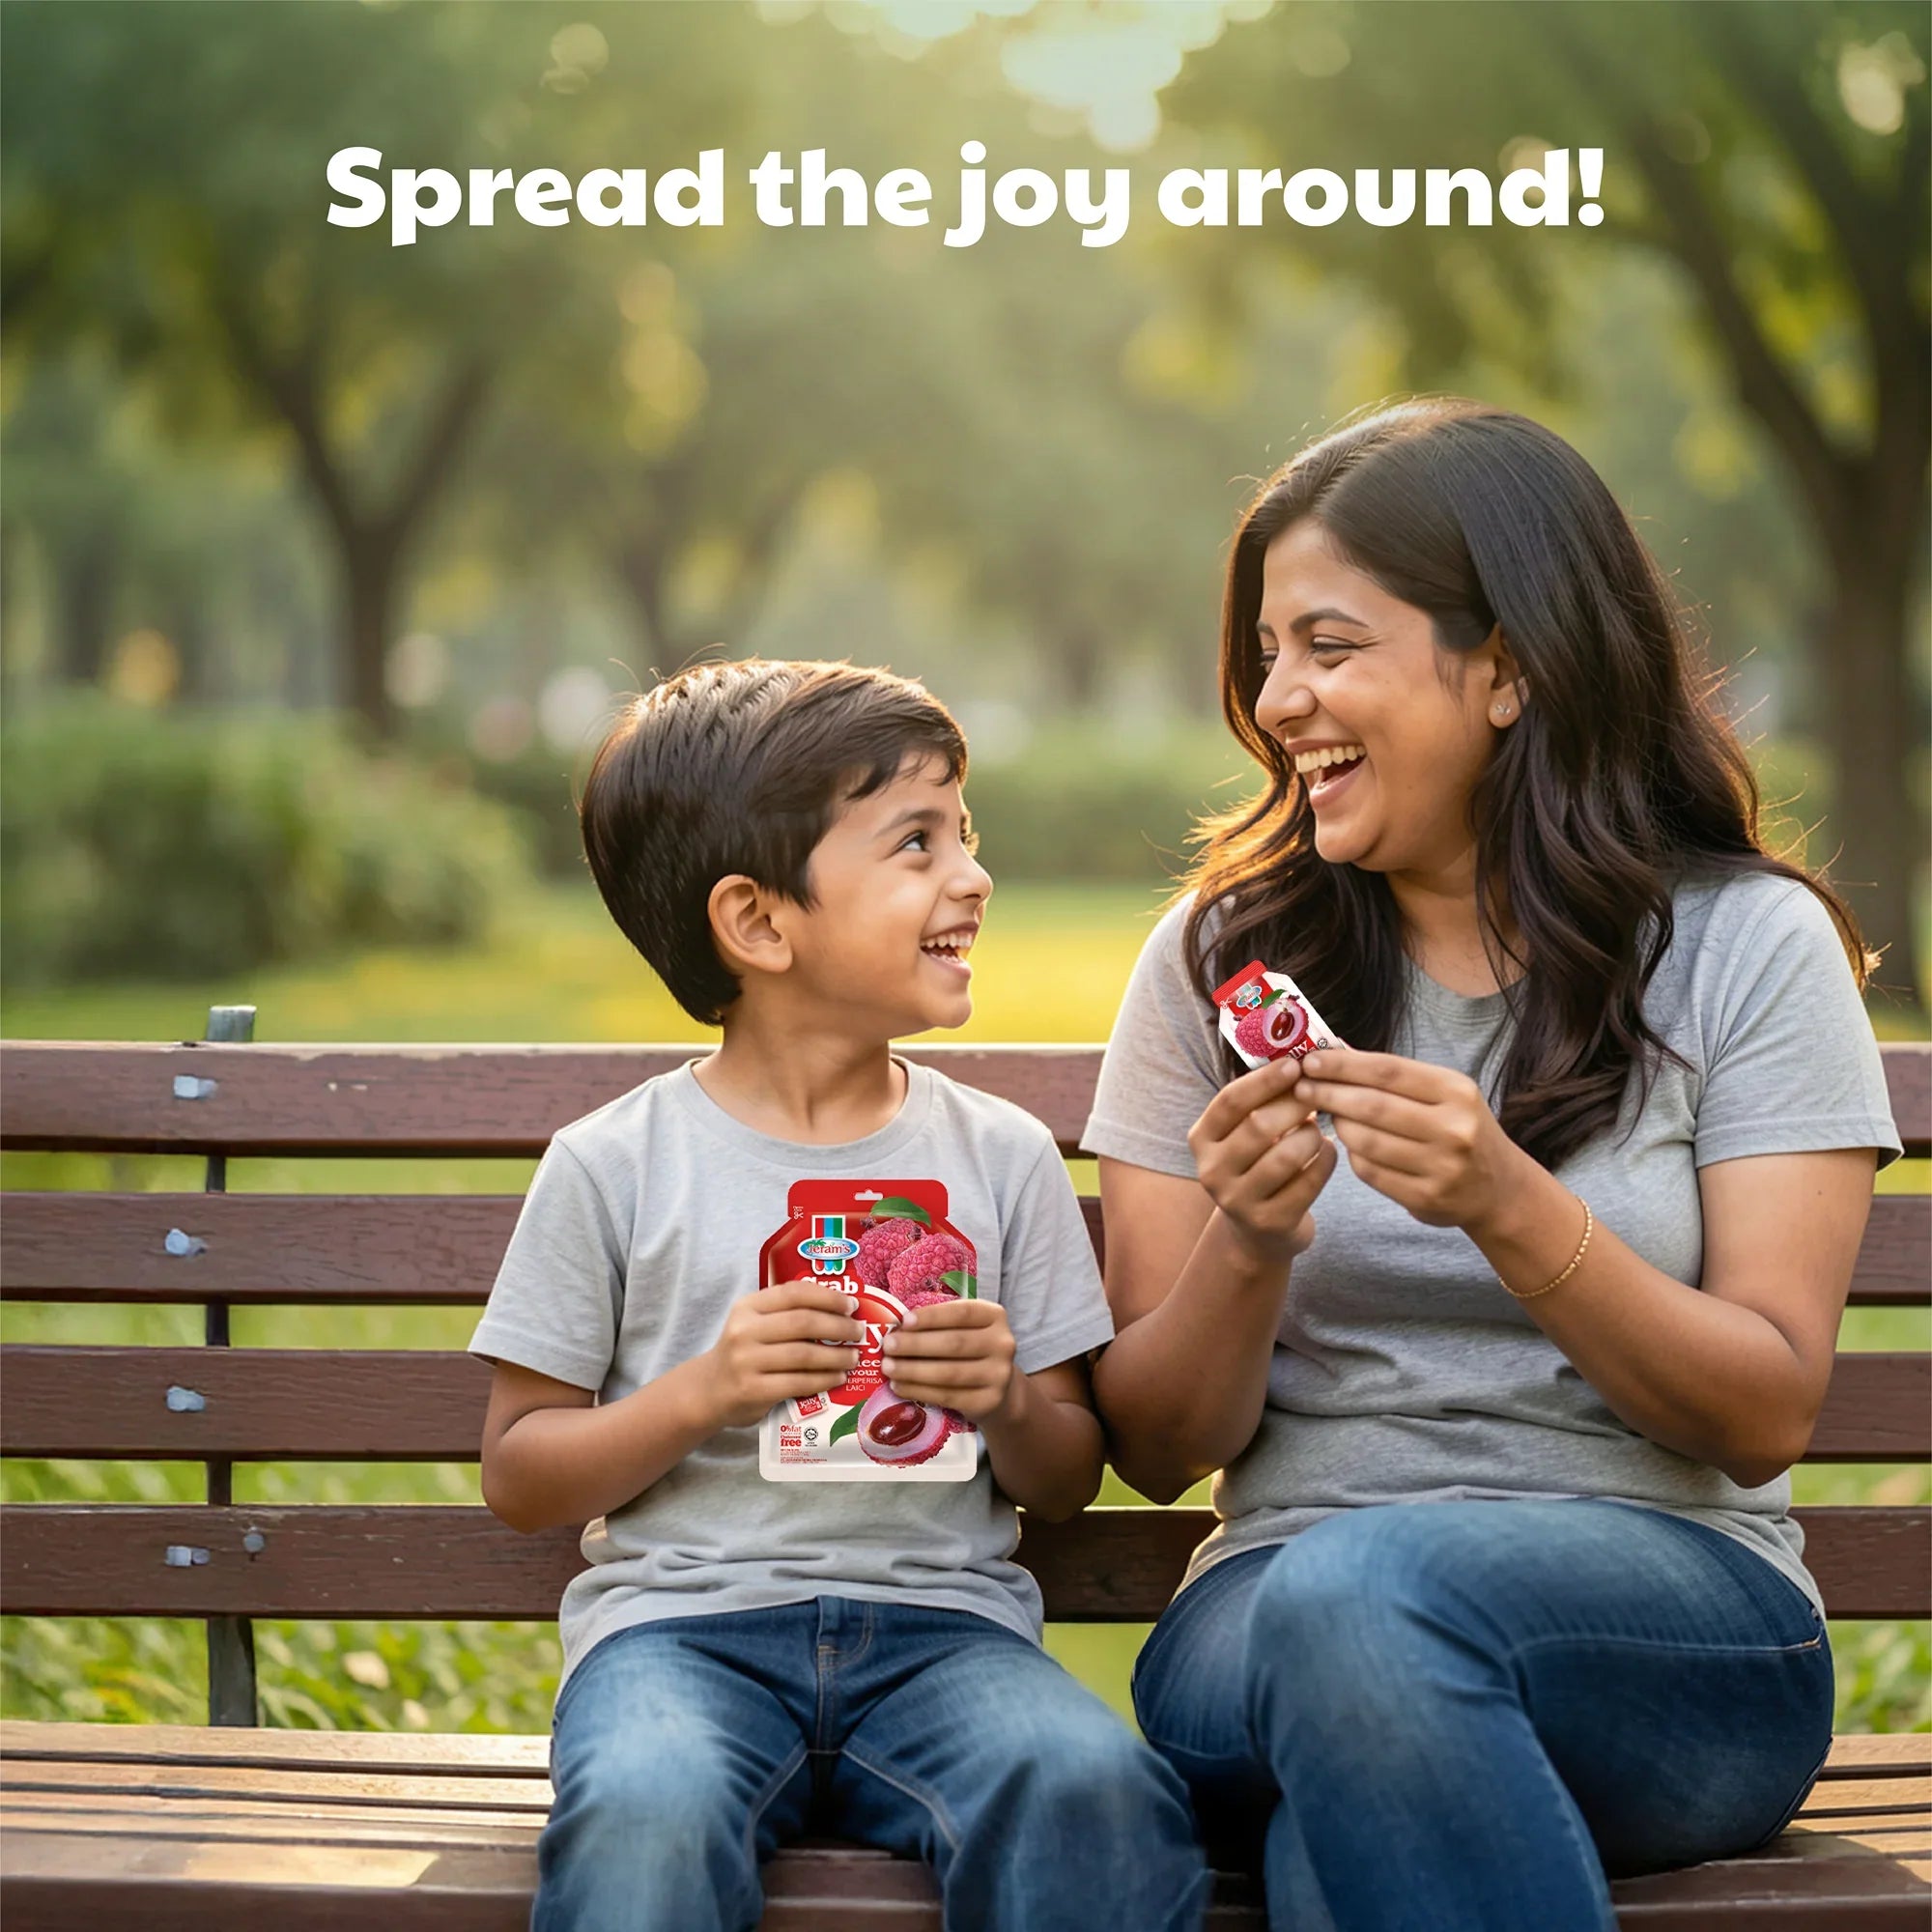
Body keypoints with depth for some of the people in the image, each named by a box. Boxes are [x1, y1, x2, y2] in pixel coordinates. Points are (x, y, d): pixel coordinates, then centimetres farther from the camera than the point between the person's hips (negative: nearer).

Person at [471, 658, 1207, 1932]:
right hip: (679, 1616, -2)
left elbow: (1069, 1483, 14)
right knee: (645, 1817, -36)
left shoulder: (1001, 1157, 11)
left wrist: (1009, 1406, -8)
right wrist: (705, 1393, -11)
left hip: (939, 1616, 2)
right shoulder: (613, 1168, 3)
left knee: (1097, 1795, -31)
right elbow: (519, 1478, 6)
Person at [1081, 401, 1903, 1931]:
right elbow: (1157, 1448, 8)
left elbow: (1766, 1419, -4)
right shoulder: (1218, 960, 9)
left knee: (1363, 1594, -35)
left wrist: (1510, 1209, -19)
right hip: (1269, 1616, 1)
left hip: (1668, 1622, -1)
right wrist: (1249, 1246, -14)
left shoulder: (1746, 943, 2)